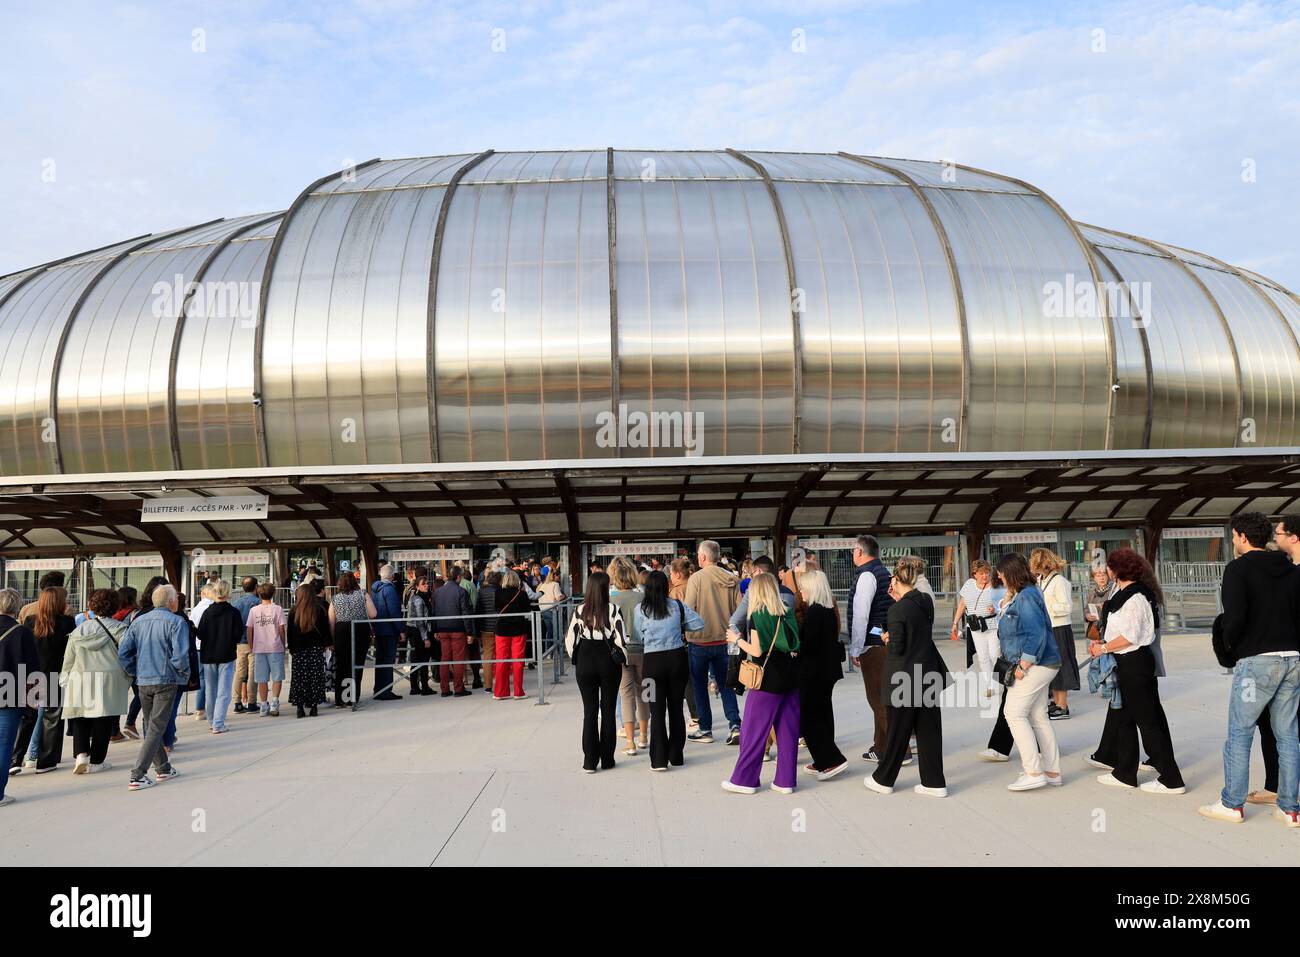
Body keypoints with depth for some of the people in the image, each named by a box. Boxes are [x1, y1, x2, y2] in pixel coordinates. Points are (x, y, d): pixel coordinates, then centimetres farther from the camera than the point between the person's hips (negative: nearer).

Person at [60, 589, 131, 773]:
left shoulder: (79, 630, 6)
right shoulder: (118, 629, -5)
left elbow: (68, 661, 11)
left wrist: (65, 682, 23)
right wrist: (127, 681, 4)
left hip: (80, 682, 3)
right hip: (109, 682, -2)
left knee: (80, 720, 14)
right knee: (103, 723, 5)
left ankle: (81, 753, -4)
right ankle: (96, 761, 11)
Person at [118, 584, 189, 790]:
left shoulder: (138, 621, 8)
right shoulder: (176, 622, -10)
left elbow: (123, 652, 5)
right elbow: (180, 655, -18)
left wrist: (135, 673, 13)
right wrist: (184, 673, -2)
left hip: (143, 682, 6)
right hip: (166, 681, -6)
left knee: (151, 726, 18)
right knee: (156, 728, -2)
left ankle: (163, 768, 29)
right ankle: (137, 776, -7)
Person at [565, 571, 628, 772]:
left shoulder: (579, 611, -5)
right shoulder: (613, 609, -10)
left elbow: (570, 639, -2)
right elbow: (621, 638, -11)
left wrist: (575, 659, 12)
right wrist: (620, 658, 5)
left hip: (585, 661, 1)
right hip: (608, 660, -1)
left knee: (589, 711, 8)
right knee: (608, 710, 10)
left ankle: (590, 762, 9)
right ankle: (607, 760, 15)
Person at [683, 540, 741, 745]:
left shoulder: (696, 578, -13)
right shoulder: (730, 579, -2)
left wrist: (687, 635, -1)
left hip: (700, 641, -4)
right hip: (724, 641, 4)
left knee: (700, 686, 11)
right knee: (725, 684, 14)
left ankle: (705, 730, 16)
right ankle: (735, 724, 0)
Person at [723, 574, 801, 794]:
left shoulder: (757, 616, -11)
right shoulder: (787, 614, 5)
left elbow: (756, 651, -14)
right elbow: (794, 645, 13)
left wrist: (737, 640, 1)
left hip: (768, 681, -6)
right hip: (790, 678, 6)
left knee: (753, 730, 4)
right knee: (788, 730, 9)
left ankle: (744, 780, 10)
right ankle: (786, 780, 13)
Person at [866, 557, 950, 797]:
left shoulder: (898, 609, -19)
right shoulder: (927, 602, 2)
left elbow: (896, 648, -18)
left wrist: (887, 640, 4)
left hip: (905, 681, -6)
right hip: (929, 675, 6)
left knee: (898, 732, 6)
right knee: (929, 730, 11)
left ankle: (883, 780, 21)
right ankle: (934, 783, 17)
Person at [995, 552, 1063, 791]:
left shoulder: (1026, 597, -17)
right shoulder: (1022, 595, 14)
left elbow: (1036, 634, -23)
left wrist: (1023, 666, -20)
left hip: (1036, 665, -10)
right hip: (1039, 664, 10)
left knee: (1014, 713, -8)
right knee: (1038, 716, 13)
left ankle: (1034, 773, -7)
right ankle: (1052, 772, 19)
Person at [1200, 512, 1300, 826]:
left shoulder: (1238, 569, -8)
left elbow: (1235, 615, -18)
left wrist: (1229, 644, -1)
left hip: (1256, 661, -6)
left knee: (1239, 734, 3)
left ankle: (1232, 804, 8)